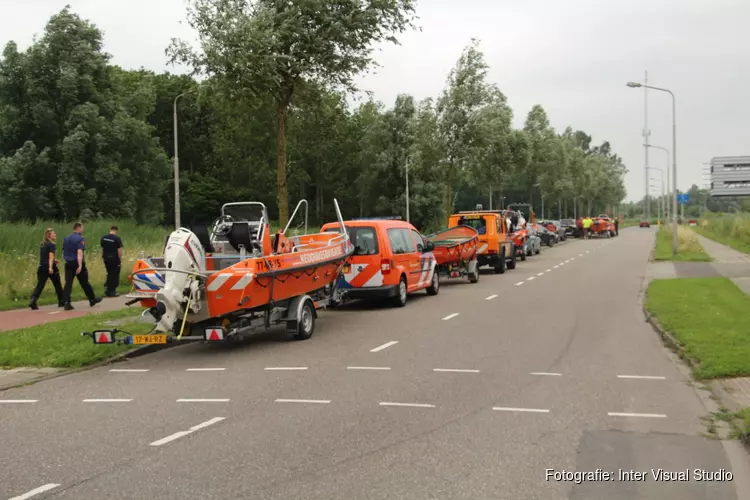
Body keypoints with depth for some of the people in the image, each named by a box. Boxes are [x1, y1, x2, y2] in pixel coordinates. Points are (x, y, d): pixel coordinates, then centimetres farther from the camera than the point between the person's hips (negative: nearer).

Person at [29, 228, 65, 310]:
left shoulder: (42, 245, 15)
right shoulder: (52, 245, -8)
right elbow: (51, 256, -20)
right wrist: (50, 267, -29)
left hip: (41, 267, 6)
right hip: (49, 267, -6)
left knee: (40, 285, -2)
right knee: (57, 285, 11)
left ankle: (33, 300, -22)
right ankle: (61, 301, 22)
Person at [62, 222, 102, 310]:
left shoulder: (66, 238, 11)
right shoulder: (80, 238, -10)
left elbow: (64, 252, 17)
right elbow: (79, 252, -21)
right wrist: (80, 266, -28)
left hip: (68, 264, 5)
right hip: (77, 263, -5)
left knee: (68, 283, 0)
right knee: (84, 283, 9)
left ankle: (67, 303, -12)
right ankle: (92, 300, 24)